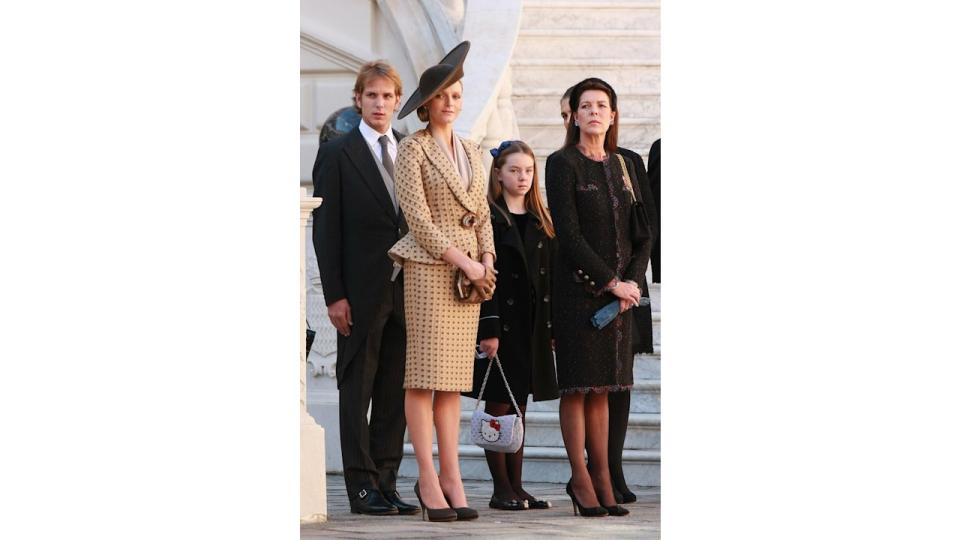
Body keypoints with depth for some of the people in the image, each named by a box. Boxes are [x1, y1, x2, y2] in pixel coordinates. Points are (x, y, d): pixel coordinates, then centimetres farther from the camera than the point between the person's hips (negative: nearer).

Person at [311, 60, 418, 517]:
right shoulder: (336, 154, -1)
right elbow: (325, 230, -4)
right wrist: (334, 295, -11)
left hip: (405, 290, 5)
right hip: (361, 291, -5)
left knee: (394, 391, 6)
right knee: (357, 389, -1)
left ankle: (386, 483, 11)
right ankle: (363, 487, 2)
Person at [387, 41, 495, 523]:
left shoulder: (470, 152, 15)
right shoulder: (412, 149, -4)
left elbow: (483, 213, 16)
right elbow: (417, 216, -11)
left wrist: (488, 261, -2)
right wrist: (464, 262, -14)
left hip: (470, 270, 6)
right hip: (428, 266, -6)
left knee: (454, 377, 5)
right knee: (425, 374, -6)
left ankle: (452, 477, 5)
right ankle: (428, 479, -6)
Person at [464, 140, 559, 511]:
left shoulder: (541, 222, 13)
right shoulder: (488, 219, -7)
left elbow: (549, 277, 14)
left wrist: (551, 327, 8)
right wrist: (488, 329, -18)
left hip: (532, 325, 6)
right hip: (500, 321, -6)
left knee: (519, 407, 10)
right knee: (499, 405, -2)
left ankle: (516, 486, 13)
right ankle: (502, 489, 3)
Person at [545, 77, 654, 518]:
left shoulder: (622, 167, 13)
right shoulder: (562, 164, -4)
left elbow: (642, 233, 12)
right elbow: (568, 233, -11)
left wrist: (632, 280, -5)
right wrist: (610, 281, -14)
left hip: (619, 290, 5)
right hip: (577, 287, -5)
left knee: (602, 387, 8)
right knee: (577, 386, -3)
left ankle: (603, 477, 10)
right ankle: (581, 480, 1)